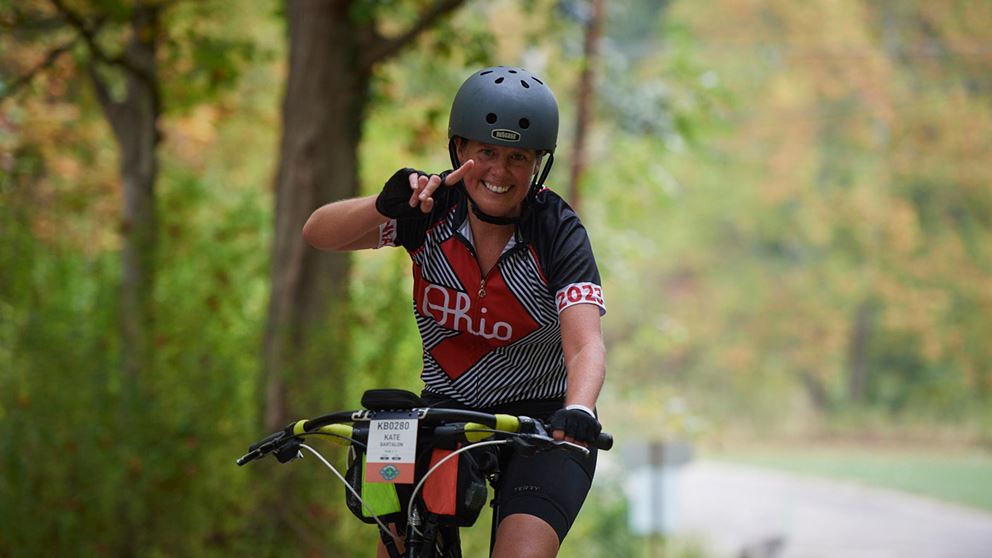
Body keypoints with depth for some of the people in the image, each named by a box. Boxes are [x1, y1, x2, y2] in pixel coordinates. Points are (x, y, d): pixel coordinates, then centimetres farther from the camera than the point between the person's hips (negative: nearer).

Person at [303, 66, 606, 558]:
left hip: (541, 420, -3)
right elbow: (318, 233, -20)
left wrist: (577, 412, -51)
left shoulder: (557, 231, -16)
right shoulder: (435, 210, -10)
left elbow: (585, 345, -29)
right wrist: (386, 204, -40)